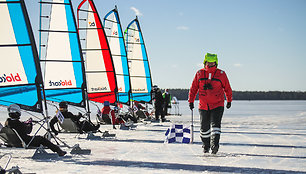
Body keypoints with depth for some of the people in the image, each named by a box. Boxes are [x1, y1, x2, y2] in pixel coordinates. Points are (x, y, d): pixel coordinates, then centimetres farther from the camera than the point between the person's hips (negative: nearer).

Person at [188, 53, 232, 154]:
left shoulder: (221, 74, 0)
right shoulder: (199, 74, 4)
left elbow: (227, 88, 11)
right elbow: (194, 88, 12)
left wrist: (229, 100, 18)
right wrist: (191, 101, 11)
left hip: (217, 105, -2)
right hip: (203, 106, 2)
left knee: (215, 124, -17)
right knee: (204, 128, 8)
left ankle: (214, 144, -24)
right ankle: (206, 146, 24)